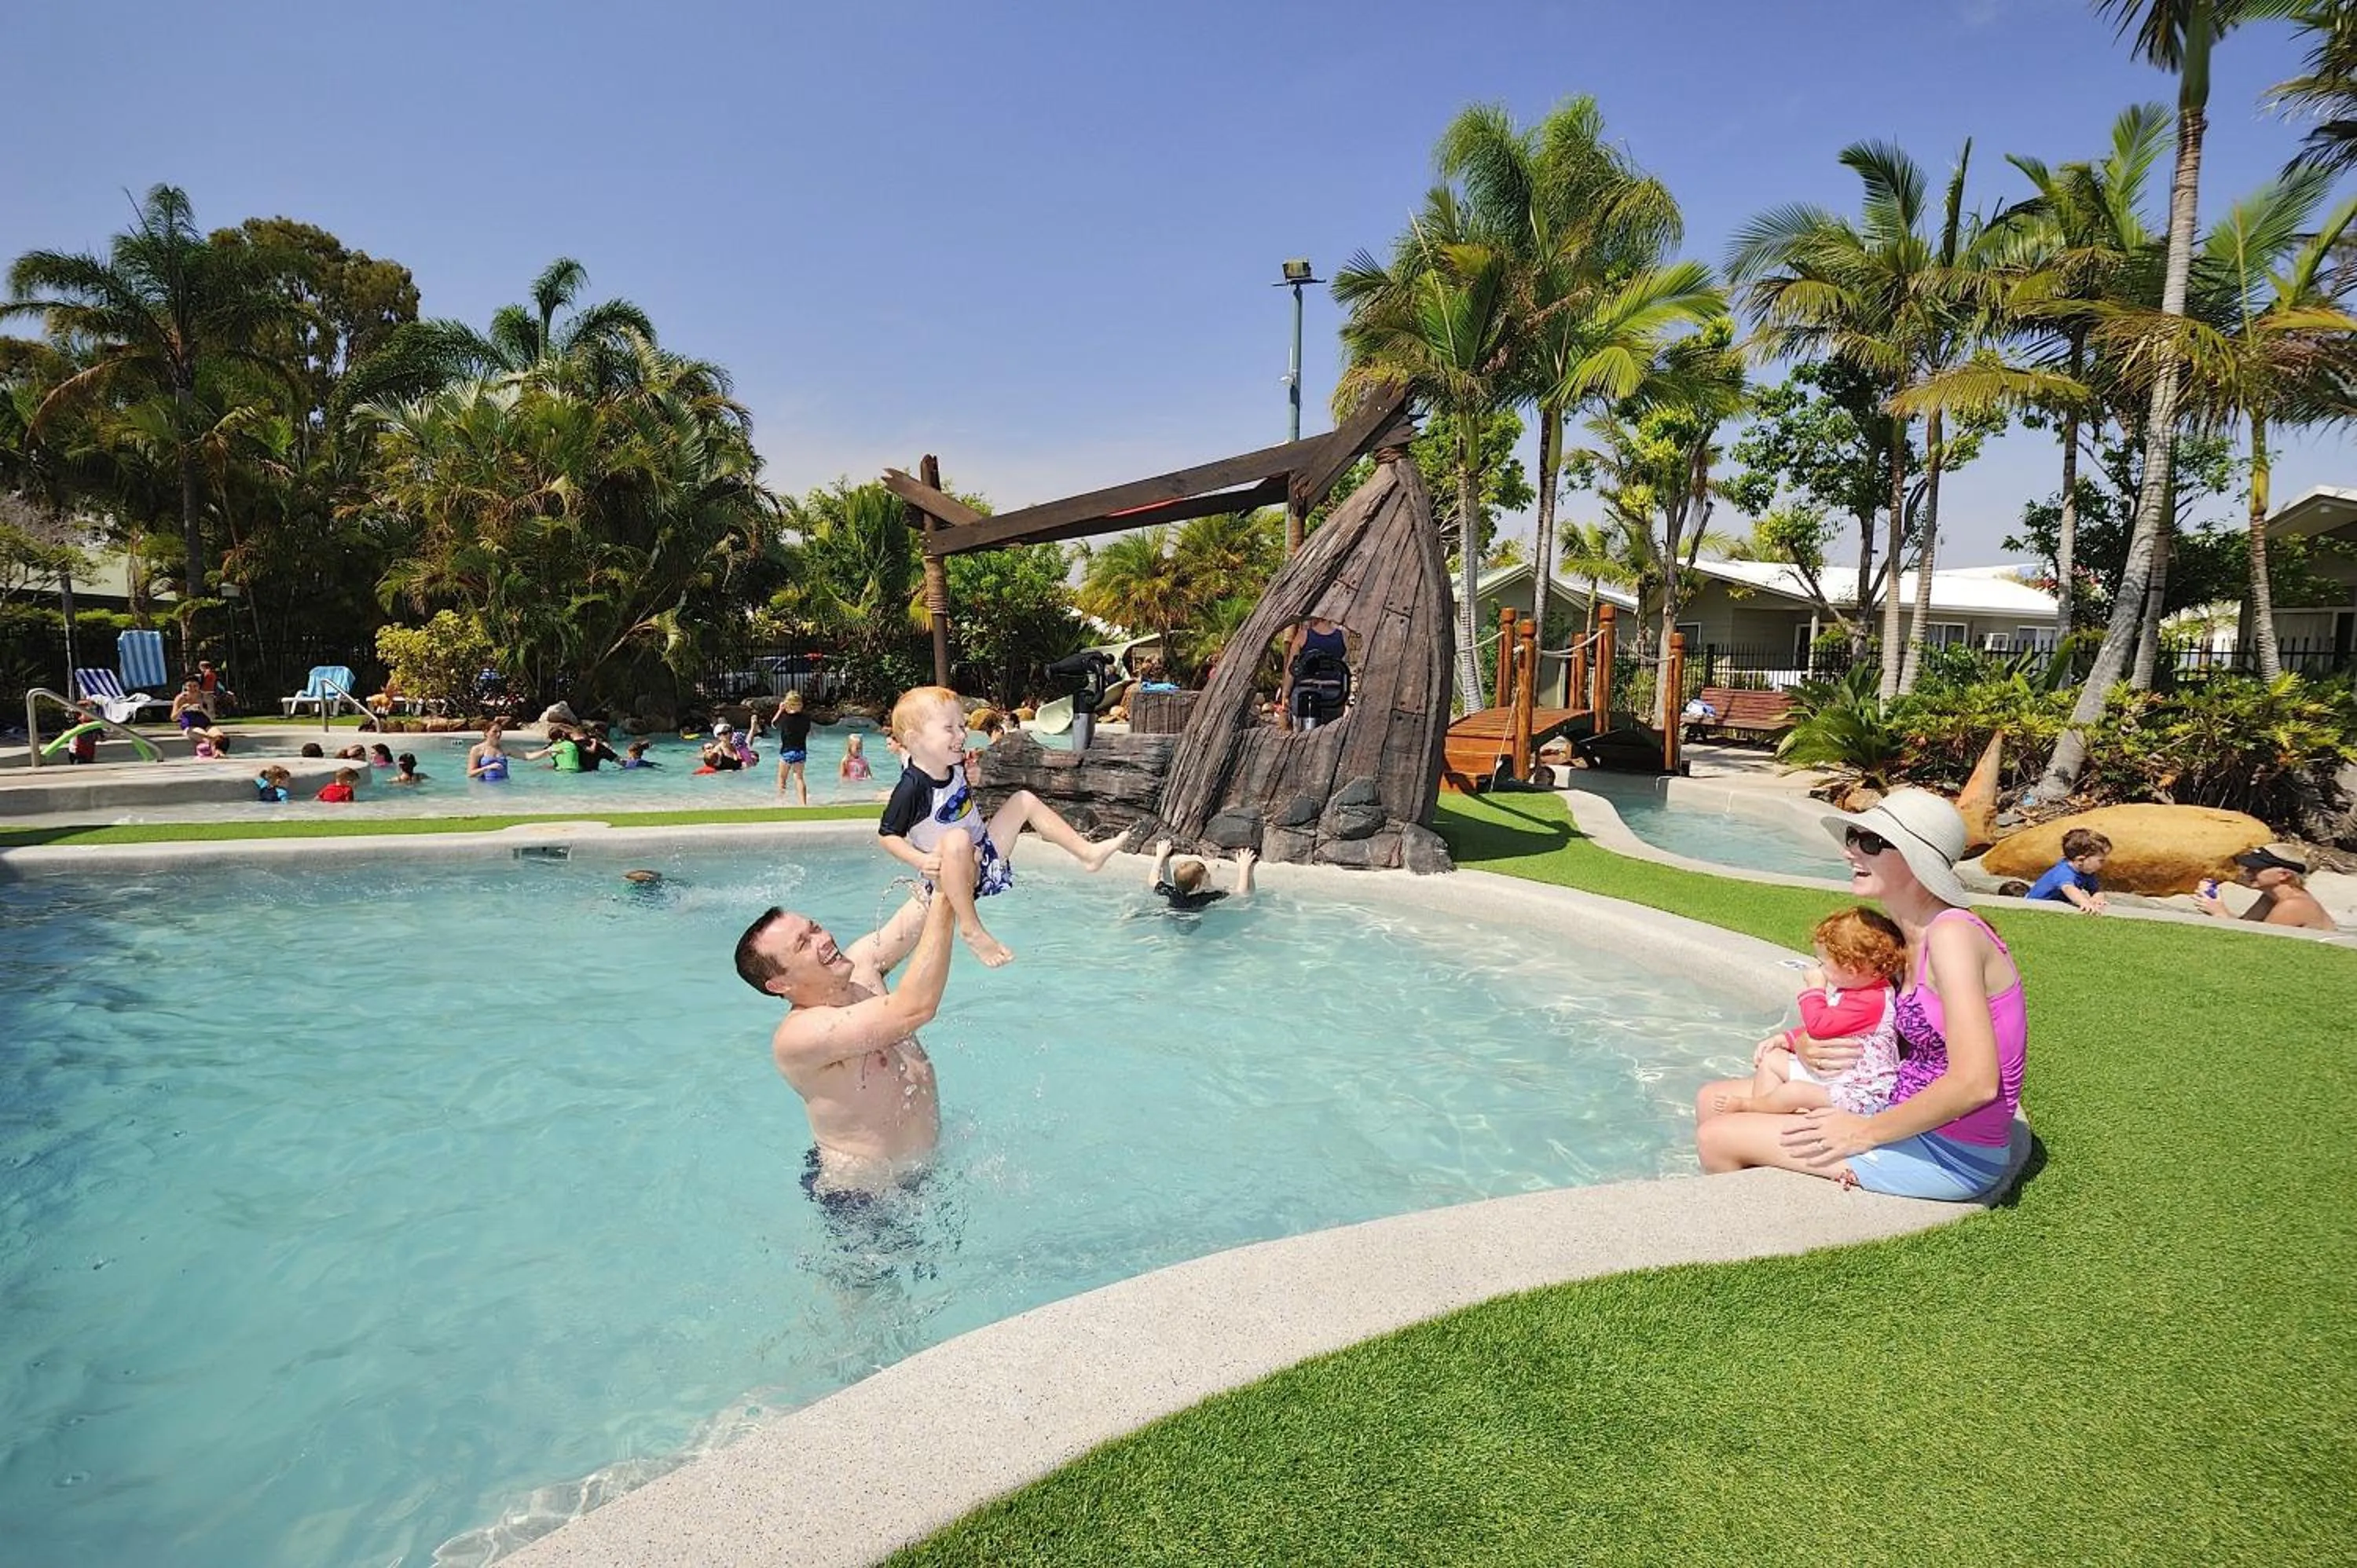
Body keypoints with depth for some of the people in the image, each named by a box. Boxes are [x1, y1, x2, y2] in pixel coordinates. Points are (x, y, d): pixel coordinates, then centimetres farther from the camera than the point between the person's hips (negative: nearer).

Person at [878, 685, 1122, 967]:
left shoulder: (955, 768, 1)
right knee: (957, 838, -41)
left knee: (1024, 800, 8)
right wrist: (922, 861, -28)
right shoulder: (912, 788, -23)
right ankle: (971, 929, -34)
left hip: (986, 853, 9)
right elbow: (887, 835, -18)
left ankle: (1088, 853, 9)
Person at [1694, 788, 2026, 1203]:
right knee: (1712, 1101, 8)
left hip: (1953, 1154, -9)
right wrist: (1807, 1047, -6)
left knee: (1717, 1138, -9)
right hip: (1908, 1115, 9)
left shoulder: (1951, 934, -22)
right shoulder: (1910, 939, 7)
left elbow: (1975, 1083, -28)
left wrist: (1866, 1132, -19)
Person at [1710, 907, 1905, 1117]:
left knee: (1793, 1092, -31)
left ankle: (1747, 1105, -5)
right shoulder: (1846, 989, 10)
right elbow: (1819, 1029, 23)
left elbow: (1819, 1025, -26)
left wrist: (1814, 987, -12)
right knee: (1771, 1059, 10)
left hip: (1856, 1090, -11)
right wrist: (1783, 1039, 13)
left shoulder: (1871, 1001, -24)